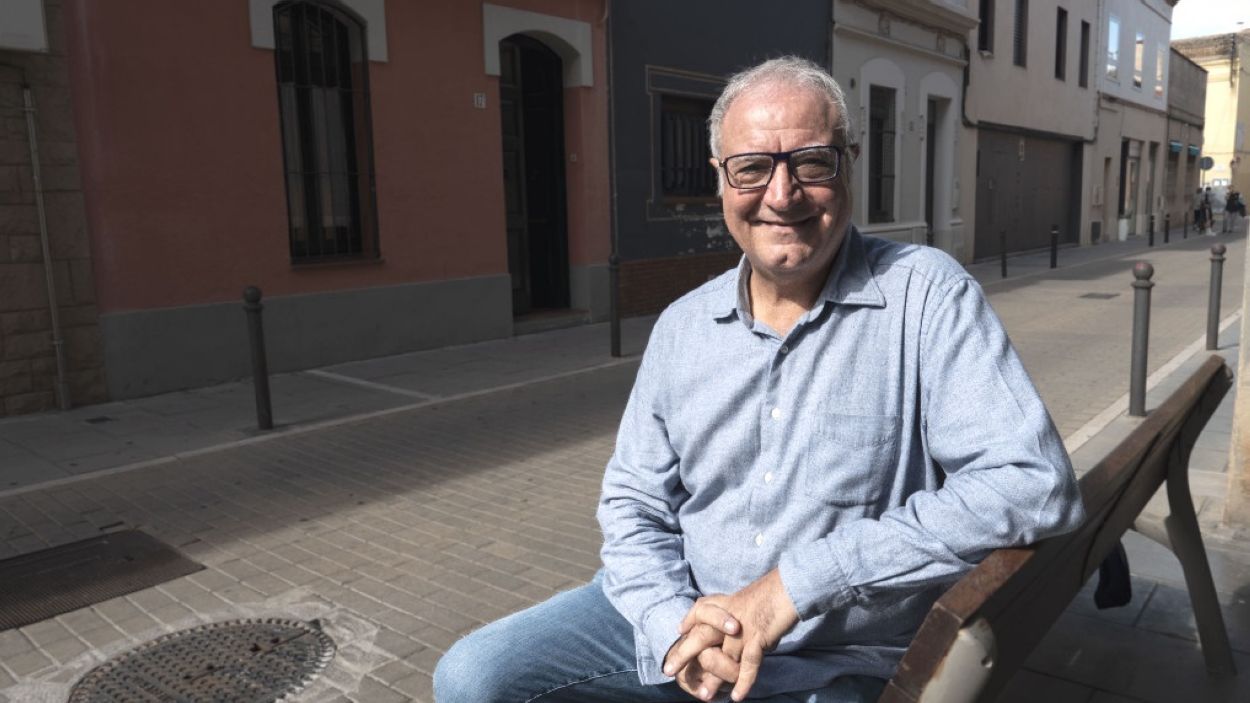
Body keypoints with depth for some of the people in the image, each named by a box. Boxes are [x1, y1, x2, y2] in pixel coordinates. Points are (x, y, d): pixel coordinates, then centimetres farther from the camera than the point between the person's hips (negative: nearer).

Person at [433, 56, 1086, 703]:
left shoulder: (924, 293, -11)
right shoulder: (682, 327, 2)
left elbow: (1033, 484, -21)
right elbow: (635, 503, 6)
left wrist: (799, 583, -23)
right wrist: (674, 626, -14)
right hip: (679, 619, 4)